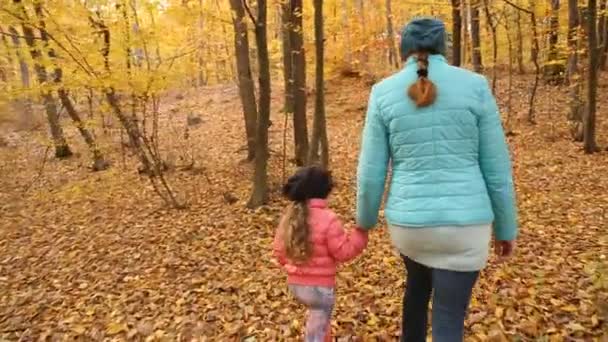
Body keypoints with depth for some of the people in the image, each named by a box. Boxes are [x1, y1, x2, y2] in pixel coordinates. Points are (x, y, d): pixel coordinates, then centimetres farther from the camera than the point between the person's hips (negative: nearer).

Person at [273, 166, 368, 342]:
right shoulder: (328, 219, -20)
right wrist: (361, 233, -7)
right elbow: (344, 252, -14)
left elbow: (279, 250, 8)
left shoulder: (289, 216, 0)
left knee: (317, 317, 29)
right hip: (320, 286, -6)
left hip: (295, 283, 7)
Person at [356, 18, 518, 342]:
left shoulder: (383, 92, -4)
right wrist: (506, 227, 11)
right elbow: (496, 167, -2)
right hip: (463, 223, -1)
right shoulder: (474, 86, -5)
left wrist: (365, 219, 14)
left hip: (409, 221, 2)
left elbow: (371, 171, -3)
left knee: (418, 283, 34)